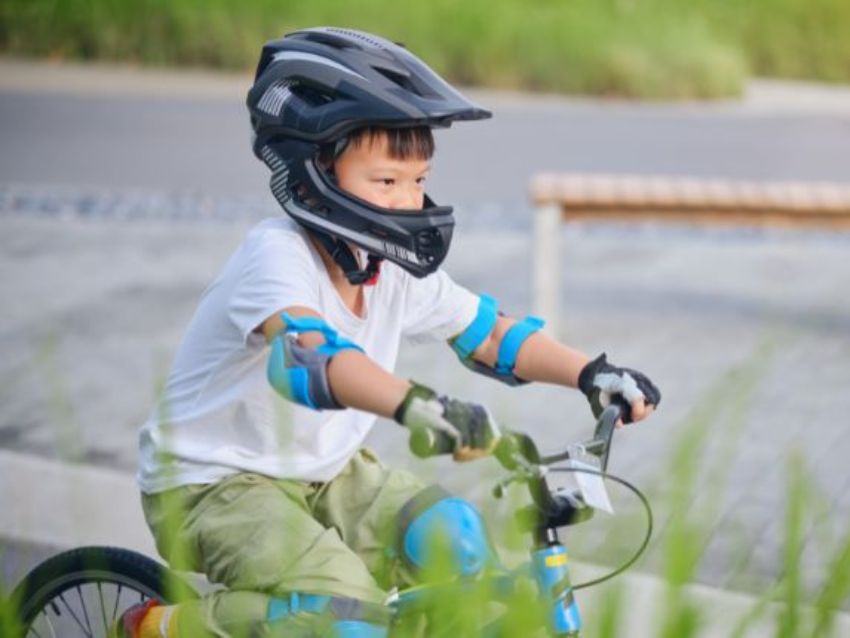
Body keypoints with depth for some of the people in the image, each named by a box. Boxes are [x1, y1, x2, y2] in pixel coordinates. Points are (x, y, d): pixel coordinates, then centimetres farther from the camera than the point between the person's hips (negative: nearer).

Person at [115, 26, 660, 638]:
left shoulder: (394, 268, -2)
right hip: (216, 485, -7)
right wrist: (419, 406, -62)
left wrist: (594, 373, -15)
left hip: (327, 474, 7)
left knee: (457, 540, -15)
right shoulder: (277, 255, -25)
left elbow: (488, 333, 2)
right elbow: (308, 352, -44)